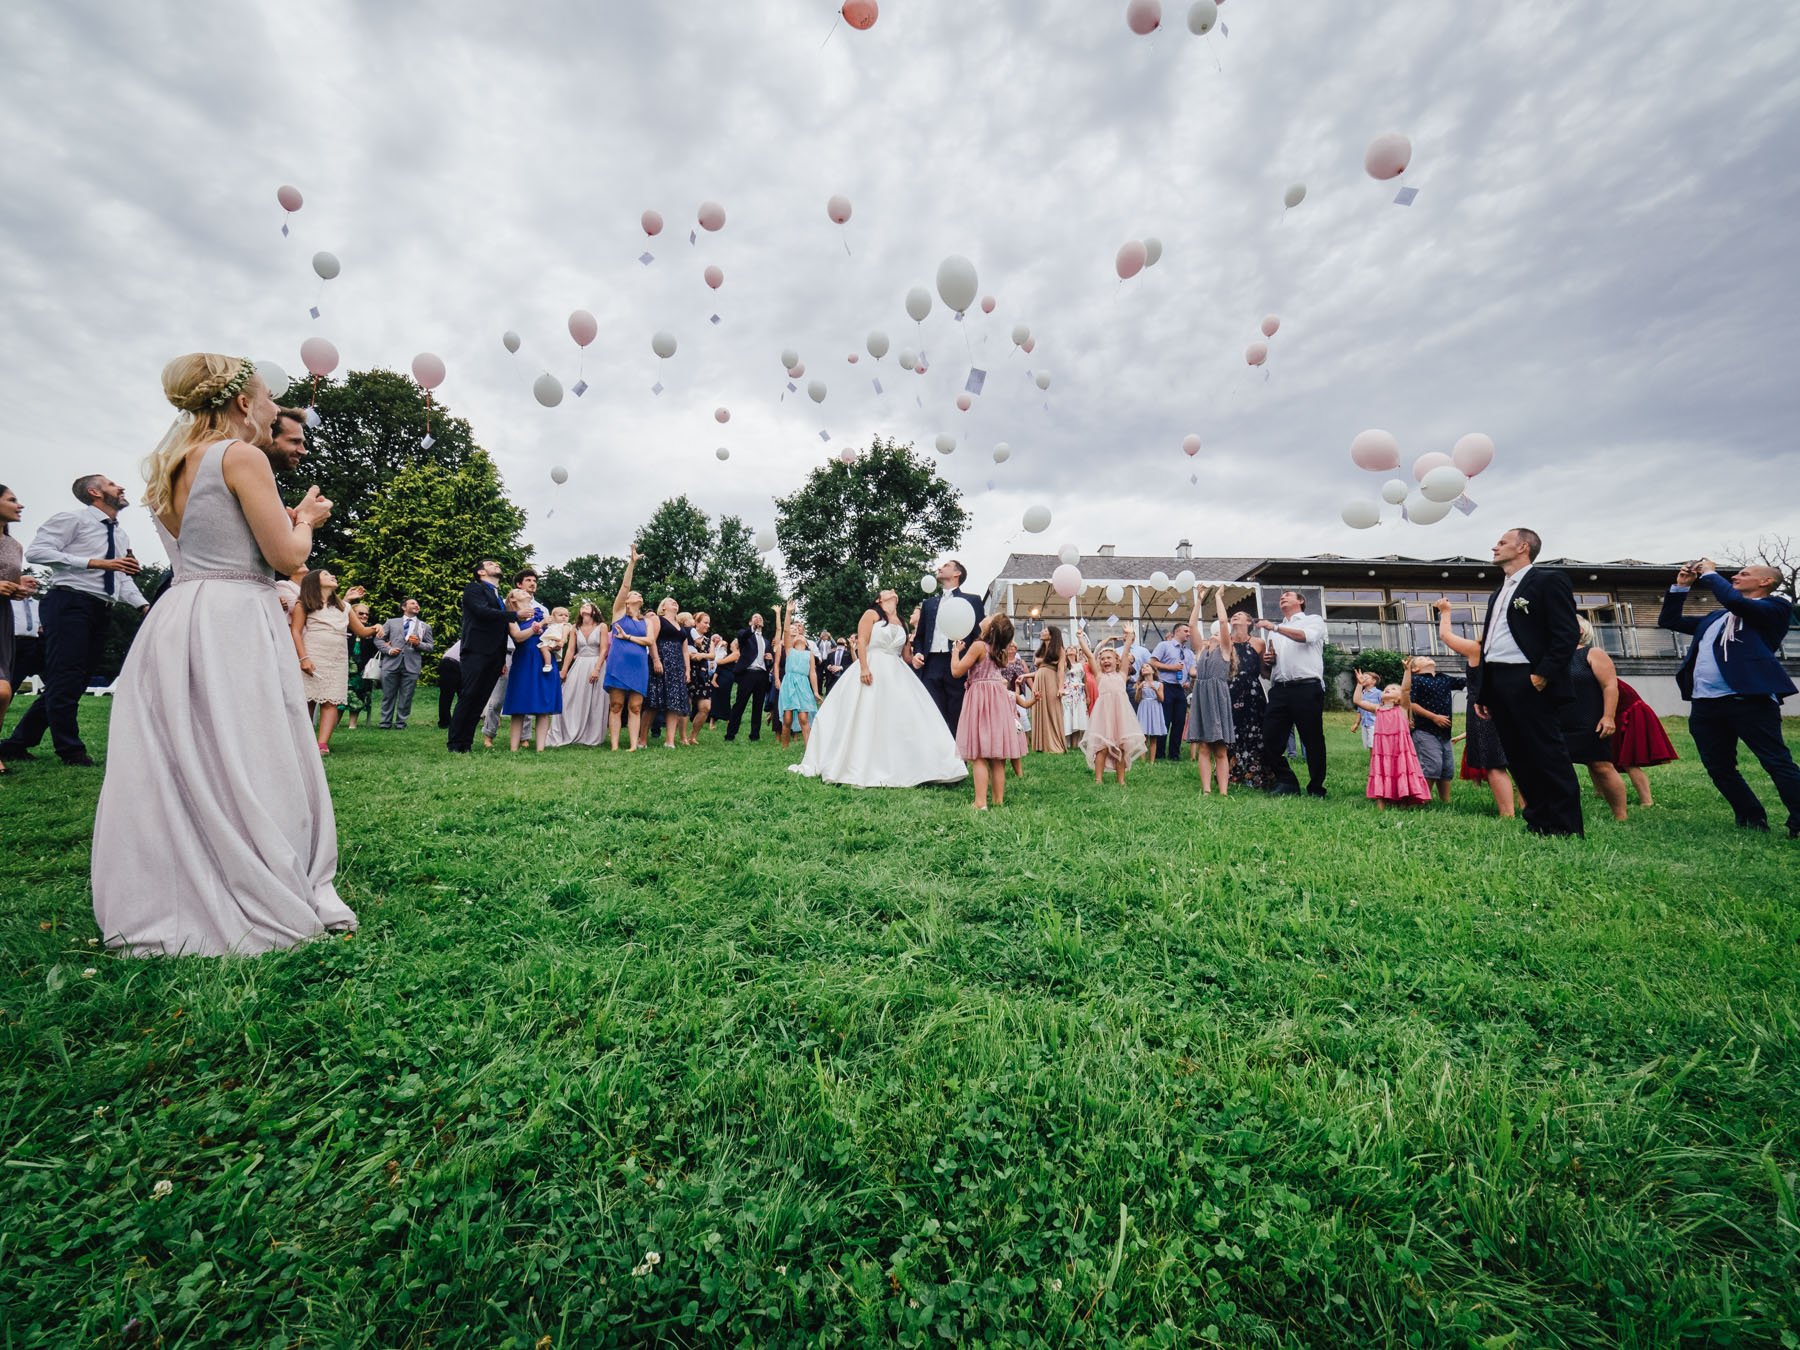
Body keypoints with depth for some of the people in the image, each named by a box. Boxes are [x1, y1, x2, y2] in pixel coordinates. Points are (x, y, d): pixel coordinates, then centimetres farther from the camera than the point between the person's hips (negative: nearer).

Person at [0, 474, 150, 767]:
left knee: (76, 681, 10)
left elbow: (123, 577, 17)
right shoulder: (72, 519, -1)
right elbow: (36, 551, -12)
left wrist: (144, 606, 0)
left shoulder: (120, 534, 22)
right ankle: (70, 750, -3)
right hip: (70, 603, -8)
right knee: (65, 678, -7)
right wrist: (96, 562, -17)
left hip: (102, 611, 8)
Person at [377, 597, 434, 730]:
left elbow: (430, 646, 11)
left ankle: (400, 723, 10)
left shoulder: (425, 626, 16)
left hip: (412, 665, 0)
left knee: (406, 697, 1)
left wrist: (418, 643, -8)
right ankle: (385, 723, 12)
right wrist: (388, 649, -4)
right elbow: (379, 639, 13)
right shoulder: (391, 622, 16)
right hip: (391, 663, 0)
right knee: (388, 695, 4)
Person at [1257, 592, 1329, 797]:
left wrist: (1274, 627, -17)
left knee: (1312, 740, -1)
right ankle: (1286, 782, 12)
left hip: (1307, 688, -5)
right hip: (1279, 689, 5)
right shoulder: (1273, 631, 26)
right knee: (1270, 739, -2)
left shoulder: (1313, 620, 12)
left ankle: (1316, 788, 10)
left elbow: (1305, 636, -12)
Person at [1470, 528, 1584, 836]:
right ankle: (1538, 822, 15)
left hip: (1528, 683, -8)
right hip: (1497, 683, 8)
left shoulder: (1548, 580, 0)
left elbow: (1567, 634, -9)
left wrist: (1543, 674, -17)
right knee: (1518, 757, 9)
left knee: (1548, 756, -5)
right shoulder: (1497, 593, 23)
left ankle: (1566, 828, 1)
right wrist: (1481, 692, 16)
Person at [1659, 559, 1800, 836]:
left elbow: (1733, 601, -16)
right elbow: (1668, 620, 28)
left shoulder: (1777, 607, 4)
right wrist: (1681, 586, 19)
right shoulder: (1716, 618, 23)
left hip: (1749, 700, -7)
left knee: (1778, 763, -5)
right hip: (1704, 704, 7)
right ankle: (1753, 822, 21)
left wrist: (1710, 573, -2)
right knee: (1719, 768, 10)